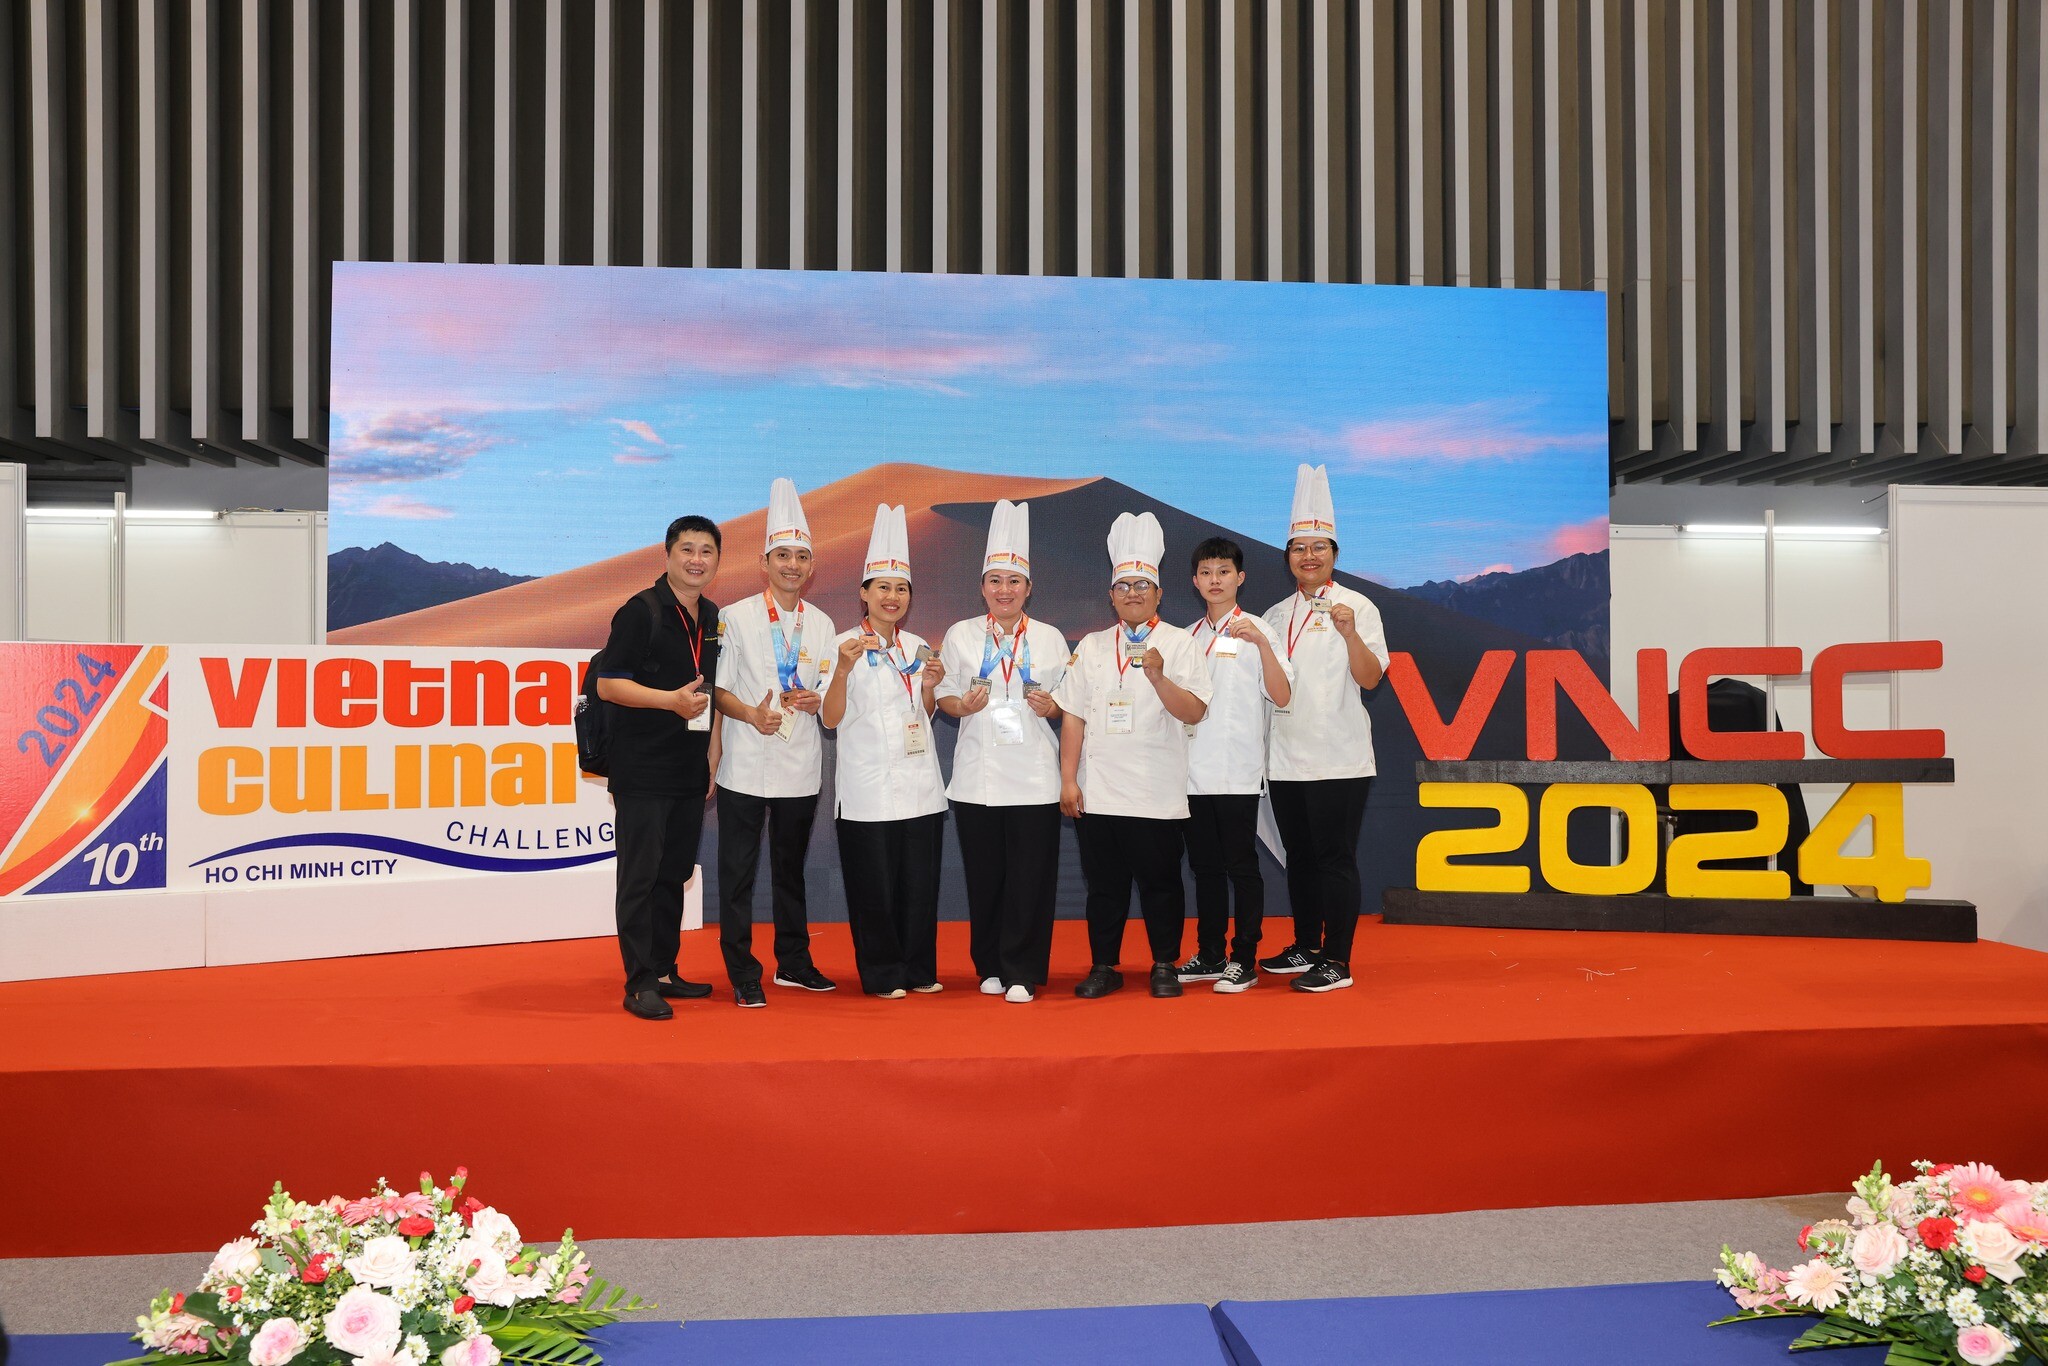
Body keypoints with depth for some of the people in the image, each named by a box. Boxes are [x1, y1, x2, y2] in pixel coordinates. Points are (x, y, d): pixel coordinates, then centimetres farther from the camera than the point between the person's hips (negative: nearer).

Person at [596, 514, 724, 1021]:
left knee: (674, 874, 13)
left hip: (690, 771, 7)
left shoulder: (712, 618, 12)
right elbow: (608, 684, -12)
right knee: (640, 877, -2)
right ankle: (640, 983, 4)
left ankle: (664, 971, 24)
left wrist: (713, 756, 16)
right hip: (642, 768, -7)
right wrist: (672, 700, -23)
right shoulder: (642, 610, -9)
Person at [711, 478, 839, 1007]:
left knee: (790, 868, 15)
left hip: (801, 768, 3)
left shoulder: (821, 624, 8)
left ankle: (794, 962, 27)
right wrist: (751, 713, -20)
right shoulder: (737, 617, -2)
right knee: (737, 873, 0)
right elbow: (718, 689, -2)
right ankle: (743, 973, 9)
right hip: (746, 765, -3)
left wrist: (815, 700, -7)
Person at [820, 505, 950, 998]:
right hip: (869, 786, -5)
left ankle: (919, 969, 21)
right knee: (875, 885, 0)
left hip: (919, 782, 5)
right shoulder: (846, 645, -3)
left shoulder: (916, 646, 12)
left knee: (920, 881, 8)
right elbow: (830, 718, -9)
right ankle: (882, 973, 13)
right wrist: (844, 668, -23)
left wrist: (929, 688, -2)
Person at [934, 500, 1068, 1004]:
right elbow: (942, 698, 10)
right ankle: (990, 968, 20)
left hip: (1035, 778, 0)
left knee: (1031, 878, -3)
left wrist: (1051, 707, -9)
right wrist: (963, 705, -11)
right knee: (985, 877, 5)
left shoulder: (1050, 638, 8)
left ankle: (1022, 973, 7)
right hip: (977, 777, 1)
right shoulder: (960, 635, 8)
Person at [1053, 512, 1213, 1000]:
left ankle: (1165, 966, 18)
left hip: (1157, 794, -3)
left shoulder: (1180, 644, 2)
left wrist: (1158, 677, -22)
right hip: (1097, 793, 3)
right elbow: (1073, 717, 8)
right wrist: (1068, 780, 2)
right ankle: (1103, 967, 19)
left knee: (1160, 882, 4)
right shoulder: (1091, 647, 11)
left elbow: (1194, 712, -8)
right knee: (1104, 884, 8)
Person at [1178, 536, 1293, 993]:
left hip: (1237, 771, -5)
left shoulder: (1255, 630, -3)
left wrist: (1263, 645, -24)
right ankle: (1210, 956, 21)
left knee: (1241, 866, -1)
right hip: (1195, 771, 5)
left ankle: (1245, 960, 7)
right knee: (1205, 866, 11)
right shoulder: (1189, 637, 13)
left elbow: (1281, 697, -13)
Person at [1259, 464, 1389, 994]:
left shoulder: (1356, 606, -3)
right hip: (1286, 757, 6)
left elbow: (1370, 678, -13)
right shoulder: (1276, 615, 13)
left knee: (1335, 859, -3)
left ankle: (1337, 961, 4)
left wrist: (1350, 633, -26)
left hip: (1338, 758, -6)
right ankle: (1306, 947, 26)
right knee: (1299, 856, 14)